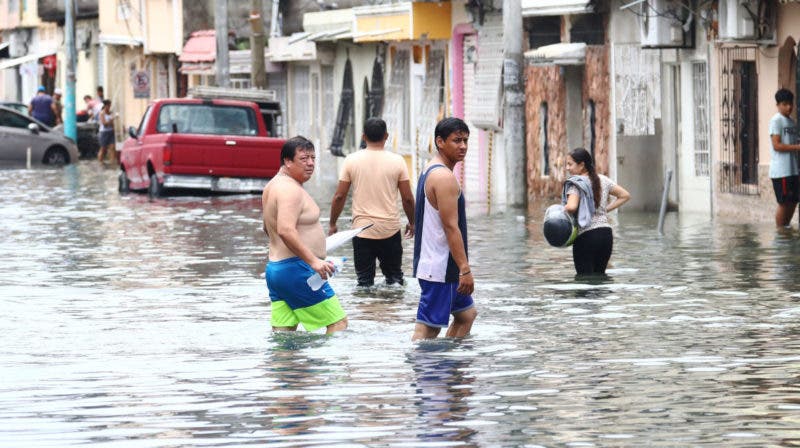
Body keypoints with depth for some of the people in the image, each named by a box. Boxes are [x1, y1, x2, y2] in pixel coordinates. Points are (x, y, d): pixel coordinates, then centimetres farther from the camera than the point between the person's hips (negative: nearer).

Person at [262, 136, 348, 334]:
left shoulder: (272, 186, 17)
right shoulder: (291, 189, -15)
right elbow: (286, 230, -29)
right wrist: (313, 261, -31)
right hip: (297, 269, -10)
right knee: (338, 322, -5)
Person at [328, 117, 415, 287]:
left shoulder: (352, 160, -3)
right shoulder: (397, 160, -3)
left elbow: (339, 196, -2)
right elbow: (407, 198, 0)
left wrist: (332, 224, 11)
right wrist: (411, 223, 16)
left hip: (362, 229, 0)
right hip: (390, 229, 0)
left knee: (365, 281, 6)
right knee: (394, 276, 13)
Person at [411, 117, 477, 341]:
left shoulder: (430, 171, 15)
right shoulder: (444, 177, -18)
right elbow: (451, 227, -22)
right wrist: (465, 269, -21)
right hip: (439, 269, -11)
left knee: (467, 313, 20)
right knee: (428, 327, -9)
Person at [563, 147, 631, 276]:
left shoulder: (576, 184, -10)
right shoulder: (603, 180, 11)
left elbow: (571, 207, -27)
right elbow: (625, 195, 17)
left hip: (586, 236, -7)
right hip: (606, 234, 7)